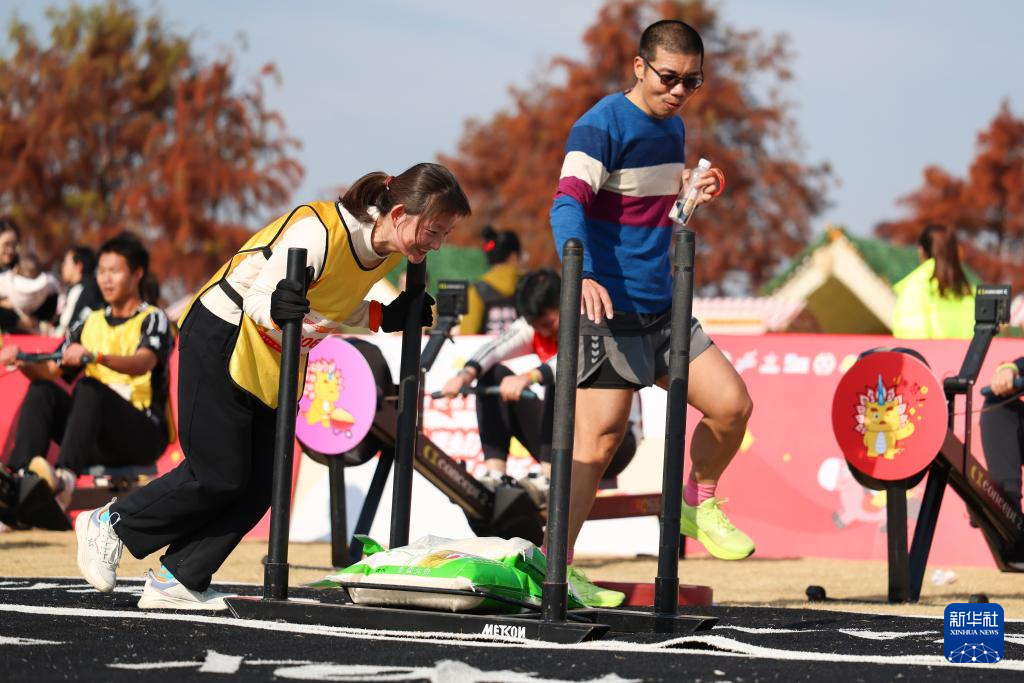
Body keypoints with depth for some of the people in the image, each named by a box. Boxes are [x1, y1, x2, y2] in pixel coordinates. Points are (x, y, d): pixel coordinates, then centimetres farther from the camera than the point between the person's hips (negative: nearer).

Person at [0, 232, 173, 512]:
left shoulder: (153, 319, 0)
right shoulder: (90, 324, 19)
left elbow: (143, 363, -22)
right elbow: (51, 372, 10)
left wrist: (94, 356, -40)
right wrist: (24, 364, -13)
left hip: (145, 433, -6)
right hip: (99, 443, 6)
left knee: (88, 387, -32)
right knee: (42, 391, -17)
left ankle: (65, 477, -54)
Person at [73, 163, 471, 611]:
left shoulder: (392, 251, -5)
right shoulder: (321, 232, -30)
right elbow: (257, 300, -23)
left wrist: (385, 317, -7)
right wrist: (277, 310, -45)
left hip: (274, 364, 8)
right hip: (221, 343, -8)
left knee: (257, 488, 0)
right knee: (217, 476, -7)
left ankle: (178, 582, 9)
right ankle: (108, 525, 14)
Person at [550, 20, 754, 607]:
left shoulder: (673, 129, 15)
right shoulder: (602, 126, -11)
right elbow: (568, 203, -25)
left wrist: (691, 195, 7)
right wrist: (581, 275, -41)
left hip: (663, 309, 8)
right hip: (610, 310, -8)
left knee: (732, 404, -1)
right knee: (599, 439, -10)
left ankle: (698, 504, 23)